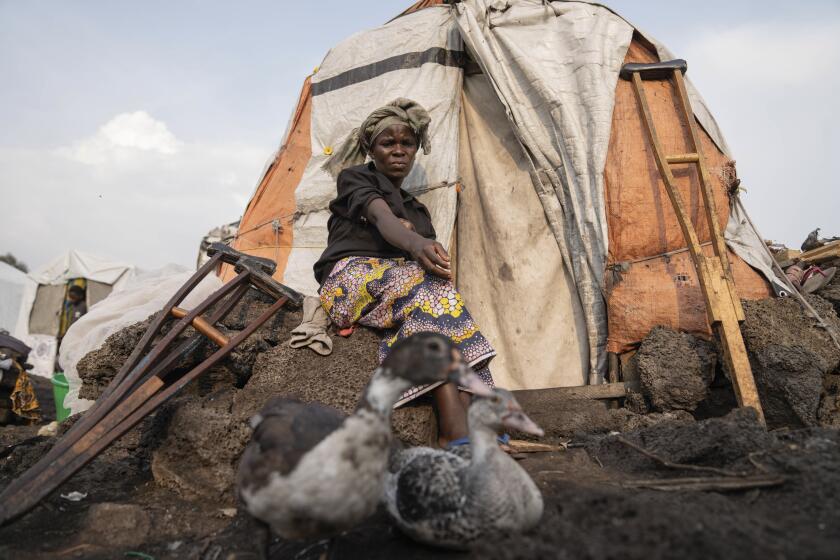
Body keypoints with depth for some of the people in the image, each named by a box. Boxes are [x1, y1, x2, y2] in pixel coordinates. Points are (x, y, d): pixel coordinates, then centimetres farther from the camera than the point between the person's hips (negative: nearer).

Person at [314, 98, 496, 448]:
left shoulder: (418, 210, 30)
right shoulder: (355, 176, 14)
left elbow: (433, 257, 13)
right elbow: (380, 216, -11)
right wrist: (413, 242, -33)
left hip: (400, 282, 5)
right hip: (352, 275, -5)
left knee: (433, 283, -31)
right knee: (429, 286, -34)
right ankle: (457, 434, -46)